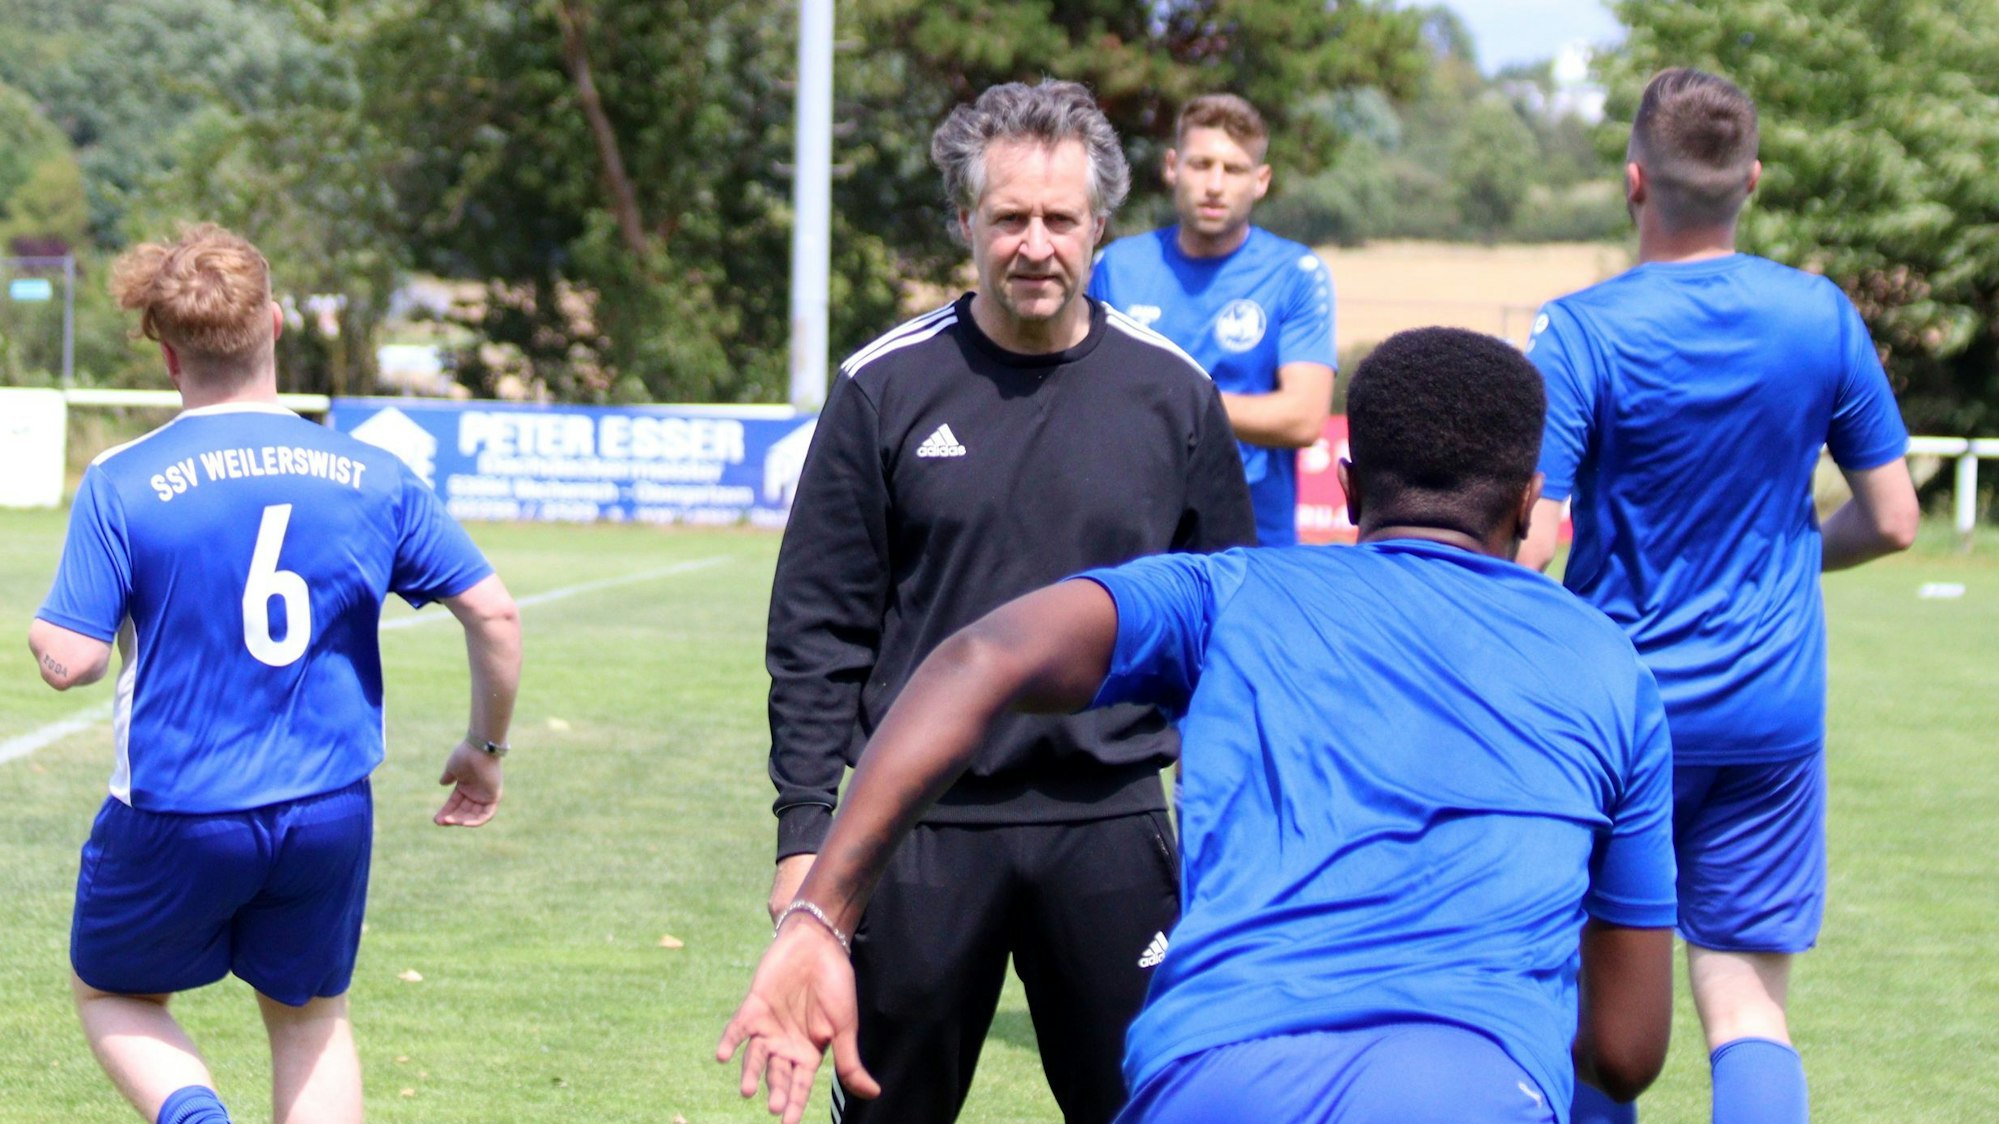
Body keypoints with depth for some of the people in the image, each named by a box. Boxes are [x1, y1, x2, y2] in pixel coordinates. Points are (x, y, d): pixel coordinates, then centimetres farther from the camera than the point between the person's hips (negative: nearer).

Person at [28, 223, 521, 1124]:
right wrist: (485, 748, 14)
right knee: (310, 1015, 23)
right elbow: (493, 614, -2)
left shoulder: (121, 485, -11)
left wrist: (43, 630, 10)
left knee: (112, 993, 22)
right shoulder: (373, 478, -2)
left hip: (176, 818, -2)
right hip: (330, 814, 3)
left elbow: (69, 660, -14)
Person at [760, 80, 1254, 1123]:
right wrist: (804, 826, -4)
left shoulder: (1171, 394, 3)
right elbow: (818, 630, 1)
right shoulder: (886, 388, -1)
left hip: (1112, 828, 1)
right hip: (923, 830, -1)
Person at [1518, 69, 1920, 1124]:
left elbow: (1525, 543, -17)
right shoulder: (1821, 318, -2)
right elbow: (1891, 520, 5)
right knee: (1747, 1006, 3)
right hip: (1773, 714, 2)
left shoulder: (1582, 333, -12)